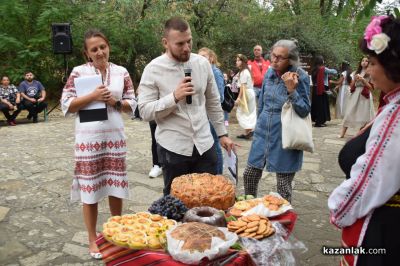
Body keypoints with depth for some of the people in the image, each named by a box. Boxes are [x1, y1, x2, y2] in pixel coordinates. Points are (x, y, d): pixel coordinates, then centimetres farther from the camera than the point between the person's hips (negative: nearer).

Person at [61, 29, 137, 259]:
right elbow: (66, 105, -5)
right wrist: (92, 96, -16)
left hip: (115, 136, 2)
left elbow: (132, 104, 6)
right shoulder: (79, 72, -2)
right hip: (88, 138, -2)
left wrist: (116, 102, -12)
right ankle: (93, 240, 23)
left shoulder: (121, 72, 4)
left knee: (116, 186, 11)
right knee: (90, 189, 6)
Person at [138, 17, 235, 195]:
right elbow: (145, 112, -11)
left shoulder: (202, 63, 3)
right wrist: (174, 97, -23)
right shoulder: (153, 70, -8)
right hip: (173, 149, -3)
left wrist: (222, 133, 12)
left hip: (204, 145, 3)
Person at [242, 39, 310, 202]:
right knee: (249, 174, 14)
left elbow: (305, 111, -15)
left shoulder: (300, 77, -12)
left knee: (283, 186, 5)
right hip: (263, 134, 6)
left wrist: (291, 90, -27)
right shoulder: (269, 73, 3)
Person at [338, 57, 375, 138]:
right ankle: (342, 133, -3)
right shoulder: (355, 73, 14)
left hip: (365, 96, -3)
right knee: (349, 114, -2)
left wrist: (363, 80, -12)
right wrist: (355, 80, -6)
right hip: (355, 95, 3)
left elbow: (371, 87, -2)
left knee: (363, 115, -3)